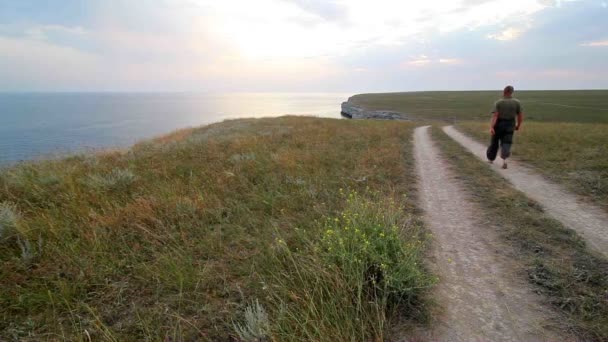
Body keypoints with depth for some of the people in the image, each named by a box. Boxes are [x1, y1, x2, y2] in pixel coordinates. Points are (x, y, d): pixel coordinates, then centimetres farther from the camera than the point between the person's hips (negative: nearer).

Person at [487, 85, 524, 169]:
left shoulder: (498, 102, -9)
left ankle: (491, 158, 32)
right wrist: (518, 125, 15)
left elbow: (495, 116, -19)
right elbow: (520, 116, -1)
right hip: (510, 126, 1)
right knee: (506, 143, 1)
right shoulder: (516, 102, -3)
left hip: (499, 125, -1)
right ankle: (504, 159, -23)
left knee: (494, 142, 15)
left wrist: (491, 127, -25)